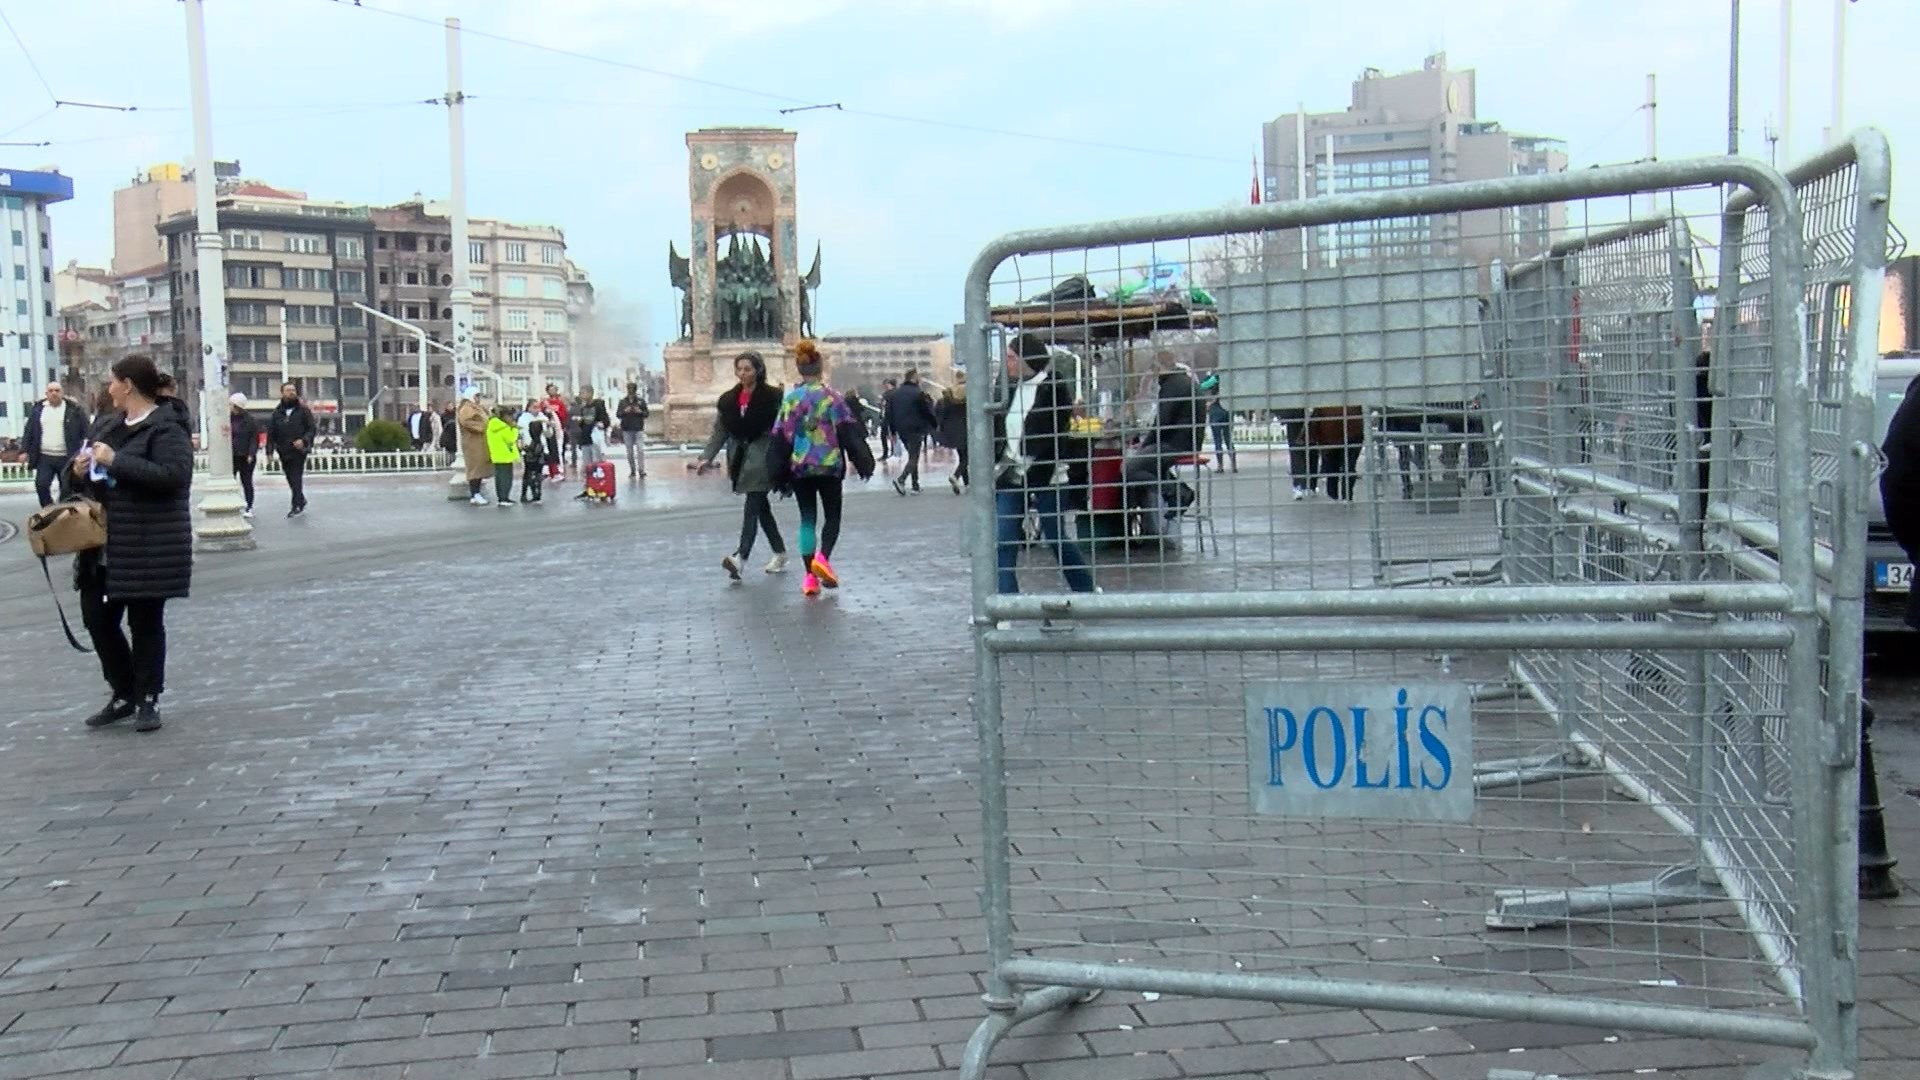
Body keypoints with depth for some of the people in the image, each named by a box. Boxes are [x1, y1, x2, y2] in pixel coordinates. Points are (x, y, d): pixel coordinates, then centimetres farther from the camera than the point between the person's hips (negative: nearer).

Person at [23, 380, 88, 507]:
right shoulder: (38, 409, 9)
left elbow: (85, 432, 0)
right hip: (44, 457, 2)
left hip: (67, 458, -2)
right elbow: (29, 432, 11)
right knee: (41, 485, -10)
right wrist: (24, 451, 1)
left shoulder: (73, 409, 1)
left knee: (67, 490, 3)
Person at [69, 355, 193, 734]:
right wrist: (82, 472, 0)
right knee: (97, 618, 9)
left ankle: (147, 700, 14)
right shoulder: (106, 425, 15)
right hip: (105, 545, 8)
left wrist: (115, 461, -23)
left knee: (145, 623, 1)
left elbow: (174, 475, -25)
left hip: (149, 547, -8)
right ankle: (124, 693, 24)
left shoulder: (166, 428, -11)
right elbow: (95, 478, 24)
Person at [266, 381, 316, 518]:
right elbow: (271, 433, 7)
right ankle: (301, 501, 28)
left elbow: (311, 428, -1)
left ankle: (297, 505, -8)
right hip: (284, 451, 4)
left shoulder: (303, 410, -1)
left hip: (299, 450, -4)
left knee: (296, 478, -9)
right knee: (291, 479, 11)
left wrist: (304, 440, -19)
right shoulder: (277, 412, 6)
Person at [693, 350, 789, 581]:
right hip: (740, 455, 6)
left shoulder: (772, 397, -6)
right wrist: (706, 458, 0)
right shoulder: (728, 400, 10)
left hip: (761, 453, -6)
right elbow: (719, 432, 10)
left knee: (753, 505, -14)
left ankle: (741, 557, -24)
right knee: (760, 505, 11)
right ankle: (780, 554, 21)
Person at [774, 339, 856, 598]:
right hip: (829, 465, -2)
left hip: (799, 467, 2)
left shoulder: (789, 398, 2)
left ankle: (809, 576, 1)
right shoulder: (830, 395, -6)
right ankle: (823, 557, -15)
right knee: (833, 515, 10)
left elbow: (780, 435, 1)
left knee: (807, 518, 8)